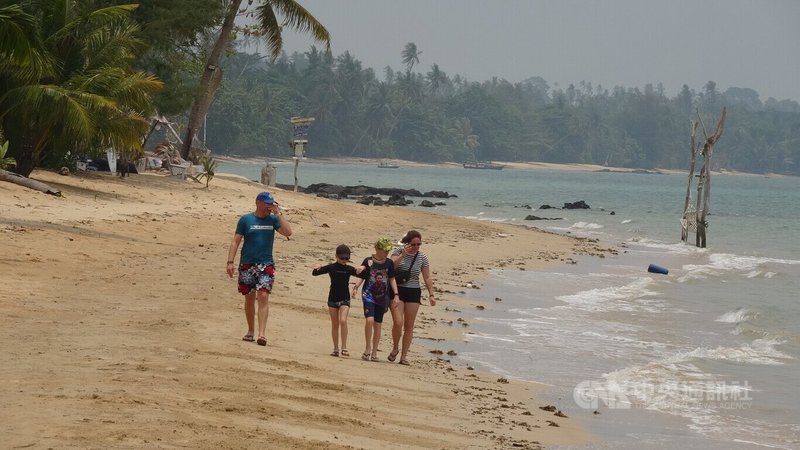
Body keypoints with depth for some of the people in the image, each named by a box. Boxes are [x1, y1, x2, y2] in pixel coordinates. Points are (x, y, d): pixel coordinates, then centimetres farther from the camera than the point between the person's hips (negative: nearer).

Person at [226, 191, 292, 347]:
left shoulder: (273, 220, 6)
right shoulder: (245, 220, 2)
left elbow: (288, 232, -9)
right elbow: (236, 241, 1)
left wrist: (278, 213, -8)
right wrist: (230, 262, -6)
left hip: (266, 264, 0)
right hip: (247, 264, 0)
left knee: (263, 296, -12)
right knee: (249, 298, 9)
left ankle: (262, 333, -18)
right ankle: (251, 331, 22)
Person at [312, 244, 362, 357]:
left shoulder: (349, 269, 1)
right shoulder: (331, 267, 0)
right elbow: (314, 273, 1)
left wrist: (361, 270, -17)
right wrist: (316, 268, -20)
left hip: (345, 299, -1)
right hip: (333, 298, 1)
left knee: (343, 321, -18)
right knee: (335, 324, 6)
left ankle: (344, 347, -15)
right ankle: (335, 349, 14)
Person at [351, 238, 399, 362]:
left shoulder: (389, 263, 4)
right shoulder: (368, 261, -3)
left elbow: (392, 279, 10)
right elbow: (361, 277, 2)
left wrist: (396, 295, 3)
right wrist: (356, 287, -13)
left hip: (382, 297, 3)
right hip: (369, 295, -3)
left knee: (378, 325, 6)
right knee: (369, 319, -21)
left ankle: (374, 352, 14)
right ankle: (368, 348, -7)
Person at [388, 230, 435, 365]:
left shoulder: (422, 257, 4)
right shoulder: (398, 252, -2)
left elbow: (427, 278, 7)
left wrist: (431, 294, -1)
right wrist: (403, 254, -23)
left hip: (413, 293, 2)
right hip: (397, 291, -2)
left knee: (409, 326, 2)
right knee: (398, 323, -15)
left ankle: (404, 356, 8)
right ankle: (395, 348, 10)